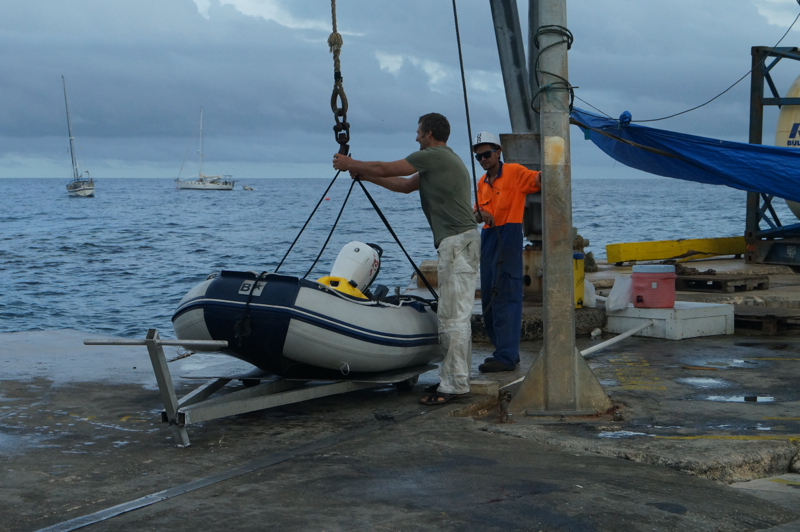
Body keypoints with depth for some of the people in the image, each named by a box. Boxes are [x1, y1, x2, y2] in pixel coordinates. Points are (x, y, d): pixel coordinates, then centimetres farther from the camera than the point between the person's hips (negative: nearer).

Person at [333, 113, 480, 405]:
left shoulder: (433, 156, -8)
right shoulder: (445, 159, 23)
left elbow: (384, 169, -3)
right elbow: (406, 185, 31)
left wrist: (350, 164, 14)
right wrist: (364, 175, 32)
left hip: (457, 241, -11)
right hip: (458, 241, 11)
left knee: (452, 316, -10)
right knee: (456, 315, 12)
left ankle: (454, 384, -10)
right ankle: (456, 377, 16)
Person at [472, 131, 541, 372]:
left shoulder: (514, 172, -3)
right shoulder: (482, 183, 19)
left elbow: (537, 180, -16)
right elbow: (477, 211, 13)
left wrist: (543, 174, -38)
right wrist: (481, 213, -10)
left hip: (508, 235, -8)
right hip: (488, 237, 9)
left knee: (504, 295, -12)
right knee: (488, 297, 10)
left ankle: (506, 356, -13)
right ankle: (506, 350, 20)